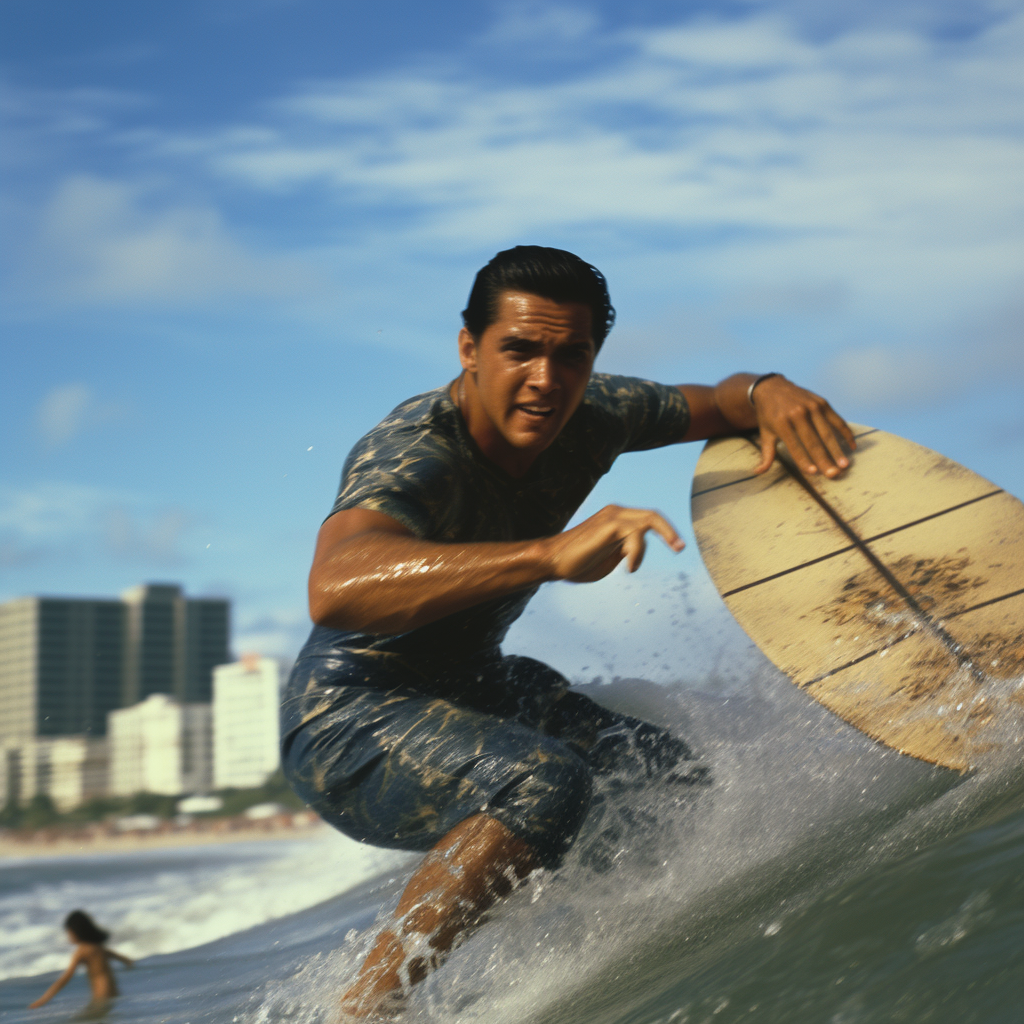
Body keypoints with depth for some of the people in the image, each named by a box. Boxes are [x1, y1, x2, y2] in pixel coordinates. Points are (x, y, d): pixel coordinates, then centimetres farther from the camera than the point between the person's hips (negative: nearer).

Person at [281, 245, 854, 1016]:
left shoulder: (587, 419, -8)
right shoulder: (412, 454, -30)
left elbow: (712, 405, 9)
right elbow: (337, 589, -51)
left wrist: (768, 392, -17)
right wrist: (553, 554, -61)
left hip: (475, 687, 8)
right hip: (348, 724, -8)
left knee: (690, 792, 8)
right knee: (544, 783, -35)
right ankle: (366, 1008, -25)